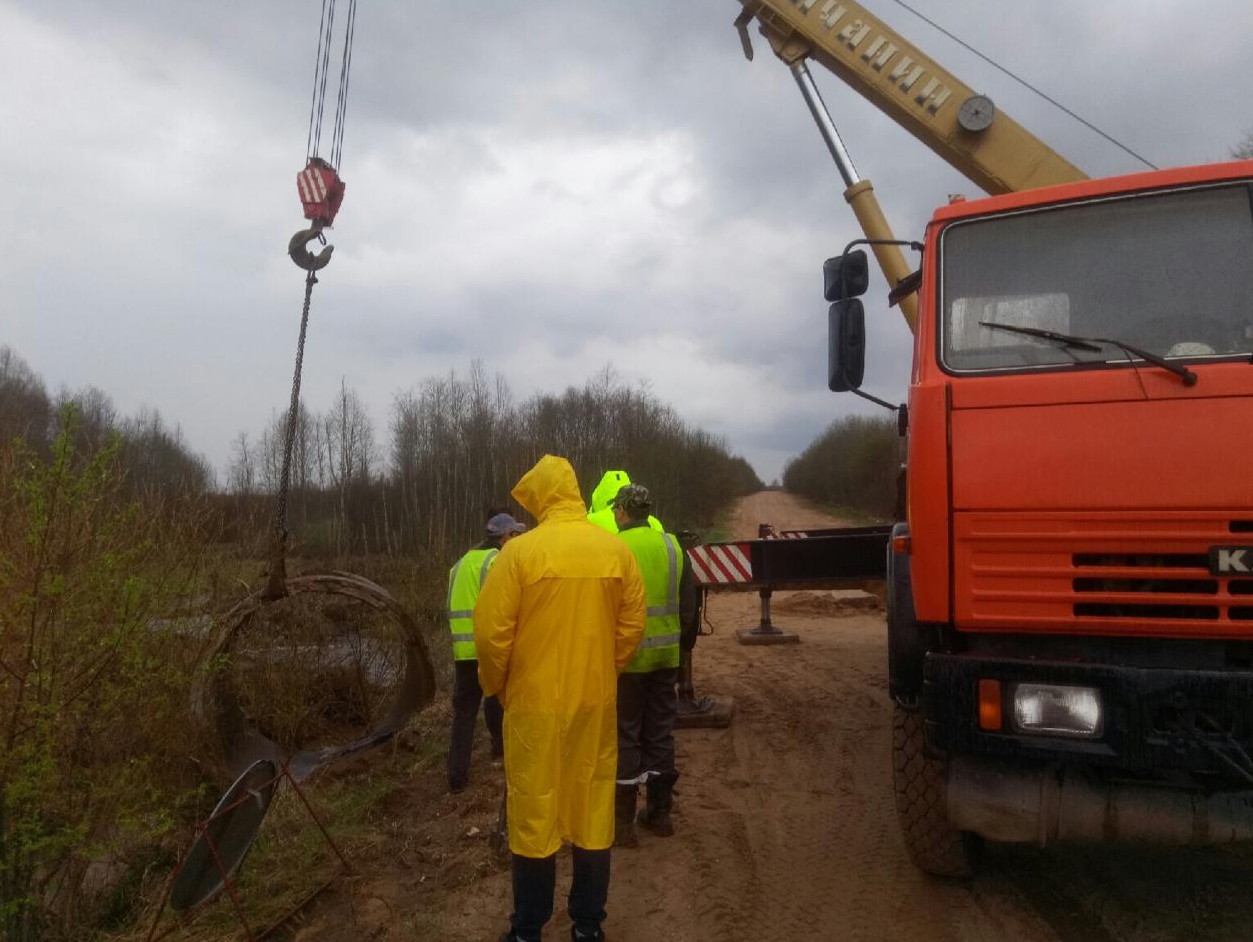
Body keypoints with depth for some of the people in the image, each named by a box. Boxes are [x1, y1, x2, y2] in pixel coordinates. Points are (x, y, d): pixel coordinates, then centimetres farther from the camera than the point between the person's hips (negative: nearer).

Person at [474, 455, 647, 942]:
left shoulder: (520, 551, -13)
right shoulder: (617, 550, -3)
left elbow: (491, 632, -12)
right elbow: (632, 625, 1)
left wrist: (496, 685, 5)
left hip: (535, 703, -3)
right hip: (597, 701, 3)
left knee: (535, 812, 10)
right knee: (593, 809, 14)